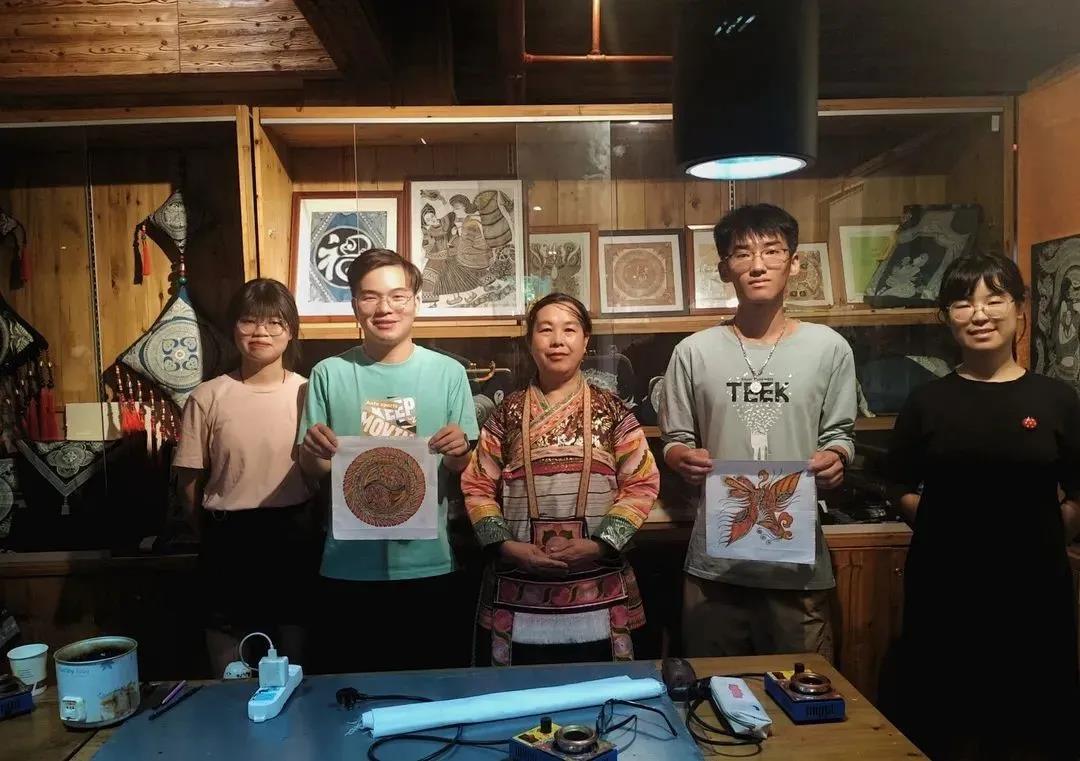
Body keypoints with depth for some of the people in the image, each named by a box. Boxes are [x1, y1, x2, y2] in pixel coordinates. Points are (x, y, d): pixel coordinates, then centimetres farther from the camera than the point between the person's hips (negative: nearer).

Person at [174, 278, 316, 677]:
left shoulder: (308, 392, -3)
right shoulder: (208, 398, -5)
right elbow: (189, 482, 1)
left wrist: (305, 528, -1)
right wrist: (217, 535, 5)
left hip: (293, 540, 1)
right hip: (228, 543, 0)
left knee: (296, 666, 15)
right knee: (229, 674, 15)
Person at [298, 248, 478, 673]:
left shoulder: (448, 372, -1)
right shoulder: (329, 374, 0)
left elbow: (461, 469, 2)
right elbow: (312, 471, 4)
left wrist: (458, 451, -20)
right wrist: (314, 451, -18)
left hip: (427, 563, 0)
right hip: (348, 567, 0)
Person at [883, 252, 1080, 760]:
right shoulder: (927, 401, 2)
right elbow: (906, 493, 5)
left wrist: (1037, 537, -7)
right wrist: (950, 528, -6)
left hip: (1033, 589, 0)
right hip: (943, 590, 0)